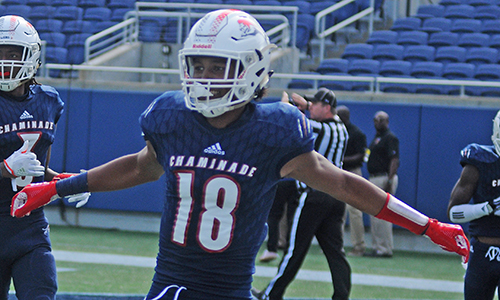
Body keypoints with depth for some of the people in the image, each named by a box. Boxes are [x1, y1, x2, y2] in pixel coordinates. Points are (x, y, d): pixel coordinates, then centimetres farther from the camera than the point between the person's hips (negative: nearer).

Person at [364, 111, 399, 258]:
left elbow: (394, 160, -18)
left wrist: (389, 181, -25)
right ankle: (377, 247, 15)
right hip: (373, 179, 10)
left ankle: (385, 249, -8)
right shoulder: (376, 138, 19)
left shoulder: (390, 138, -10)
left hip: (385, 178, -10)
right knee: (374, 215, 11)